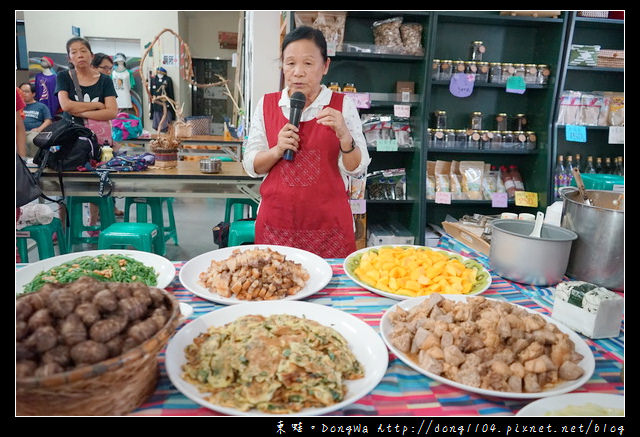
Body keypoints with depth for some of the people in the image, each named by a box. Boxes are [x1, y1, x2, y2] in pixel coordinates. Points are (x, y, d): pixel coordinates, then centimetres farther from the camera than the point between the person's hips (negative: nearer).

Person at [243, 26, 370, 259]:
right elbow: (251, 166, 4)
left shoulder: (342, 105, -1)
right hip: (276, 222, 2)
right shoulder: (266, 104, 3)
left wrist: (344, 136, -19)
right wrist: (278, 150, -14)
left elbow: (357, 169, -2)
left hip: (328, 224, -1)